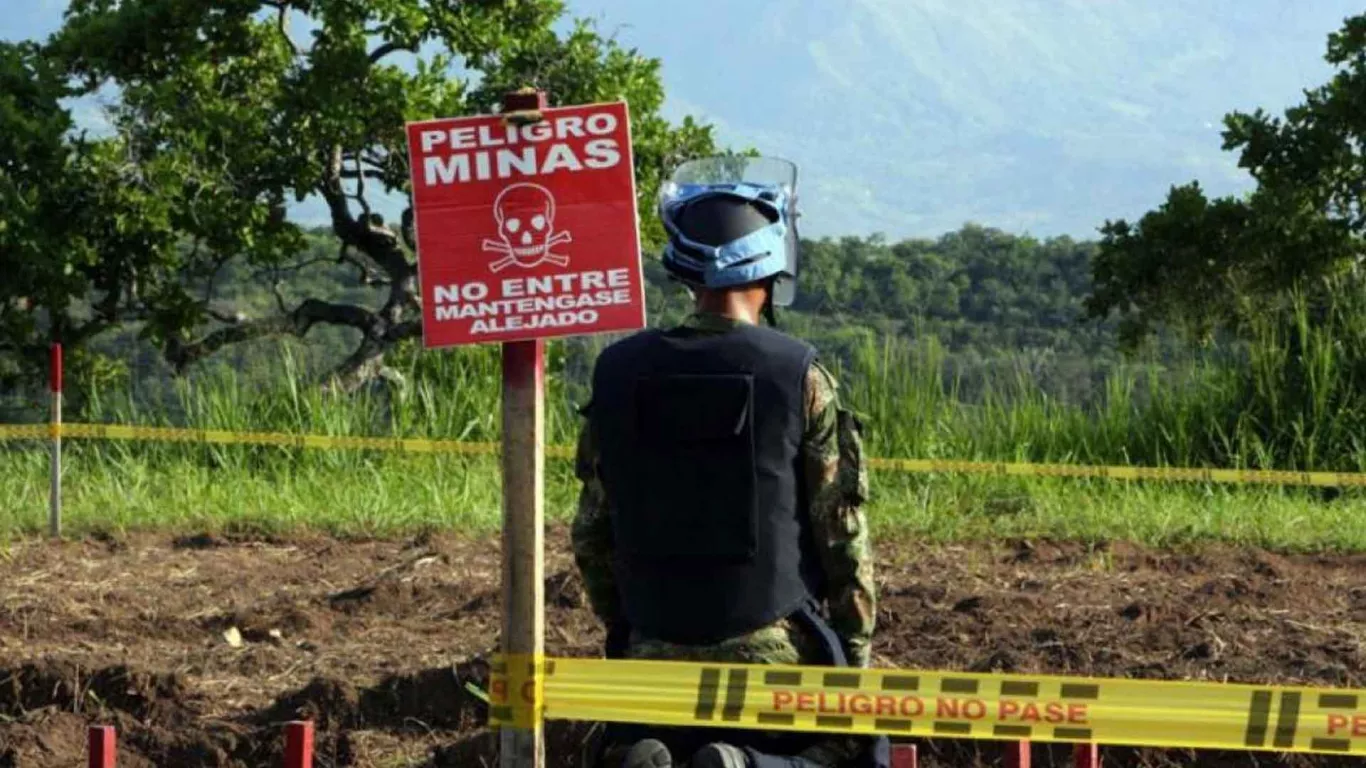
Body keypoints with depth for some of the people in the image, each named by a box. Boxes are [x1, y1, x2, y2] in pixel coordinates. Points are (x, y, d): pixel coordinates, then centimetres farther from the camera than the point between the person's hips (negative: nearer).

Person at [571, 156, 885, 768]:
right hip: (772, 650, -3)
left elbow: (592, 534, 5)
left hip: (657, 652, 3)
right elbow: (842, 535, -6)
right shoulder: (800, 378, -9)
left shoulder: (619, 373, 0)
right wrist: (856, 659, 6)